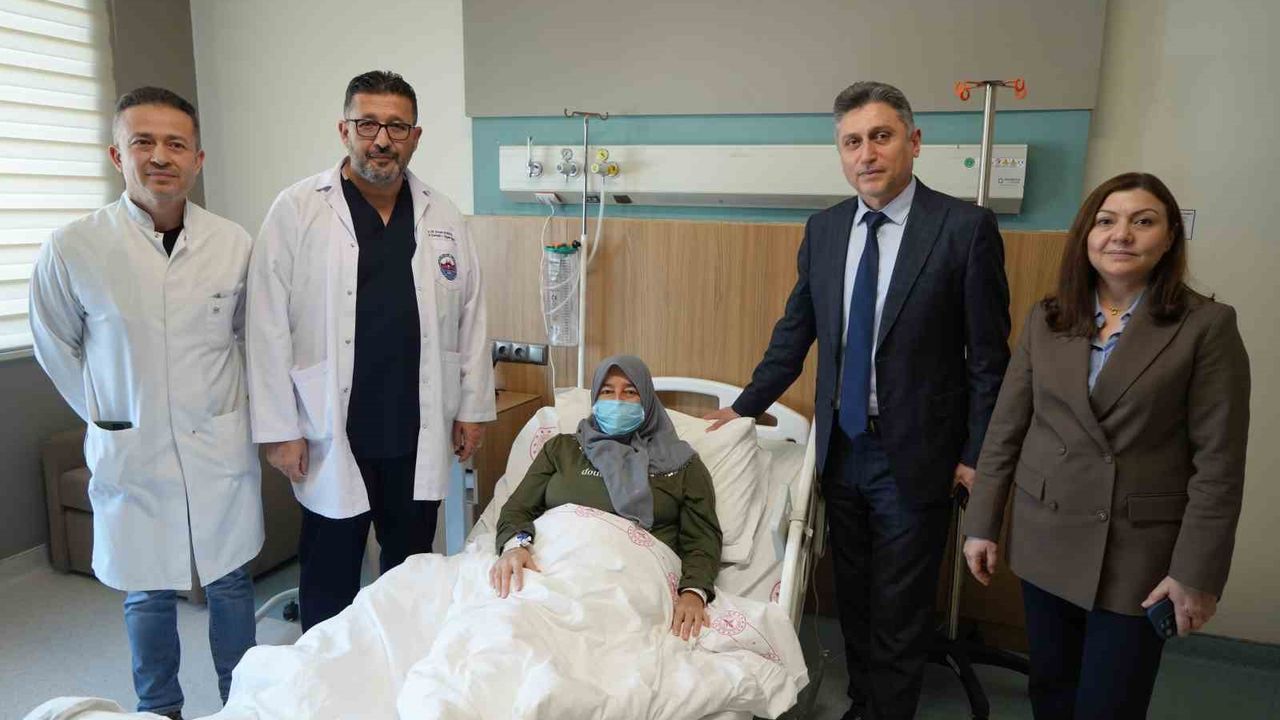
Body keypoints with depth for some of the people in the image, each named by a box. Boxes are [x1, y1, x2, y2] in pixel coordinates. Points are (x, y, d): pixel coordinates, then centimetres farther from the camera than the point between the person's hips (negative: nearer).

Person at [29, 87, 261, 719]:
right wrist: (106, 413, 5)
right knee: (148, 595, 13)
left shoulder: (233, 243, -5)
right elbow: (56, 346, 5)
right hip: (132, 452, -1)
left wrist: (226, 405, 9)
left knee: (231, 582, 14)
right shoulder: (72, 249, -11)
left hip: (221, 446, 1)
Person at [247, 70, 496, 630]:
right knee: (330, 582, 10)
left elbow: (471, 317, 8)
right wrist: (279, 428, -7)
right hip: (331, 435, -3)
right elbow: (269, 328, -6)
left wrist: (473, 407, 7)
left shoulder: (442, 217, 5)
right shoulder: (296, 211, -5)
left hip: (419, 435, 3)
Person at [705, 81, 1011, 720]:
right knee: (852, 599, 20)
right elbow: (795, 331, 10)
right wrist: (744, 407, 10)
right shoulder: (824, 229, 3)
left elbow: (988, 356, -8)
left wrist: (977, 455, -7)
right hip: (841, 446, 5)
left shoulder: (965, 228, -12)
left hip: (913, 456, -5)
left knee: (900, 614, 10)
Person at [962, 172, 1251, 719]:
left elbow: (1218, 465, -8)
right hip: (1046, 542, 3)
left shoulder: (1207, 326, -7)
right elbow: (1005, 429, 4)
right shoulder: (1045, 320, 3)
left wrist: (1196, 573, -10)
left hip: (1137, 554, -3)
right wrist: (981, 524, 3)